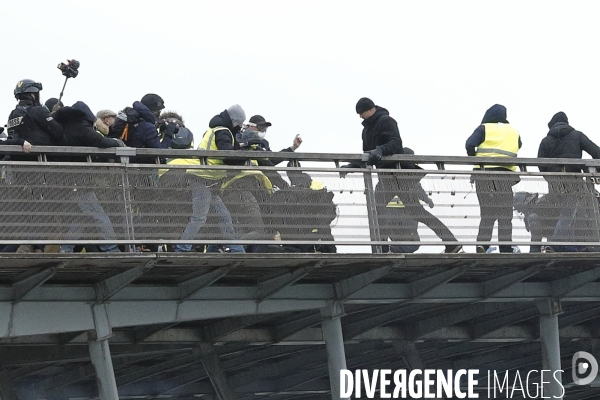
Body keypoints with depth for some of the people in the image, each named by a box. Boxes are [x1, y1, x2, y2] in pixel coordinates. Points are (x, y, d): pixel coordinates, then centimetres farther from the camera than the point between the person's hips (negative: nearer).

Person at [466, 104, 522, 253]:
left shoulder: (484, 129, 5)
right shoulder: (514, 132, 17)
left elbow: (470, 144, -7)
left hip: (483, 175, -1)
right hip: (505, 176, 1)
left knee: (487, 213, 9)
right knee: (505, 215, 5)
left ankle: (482, 244, -6)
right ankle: (505, 248, -1)